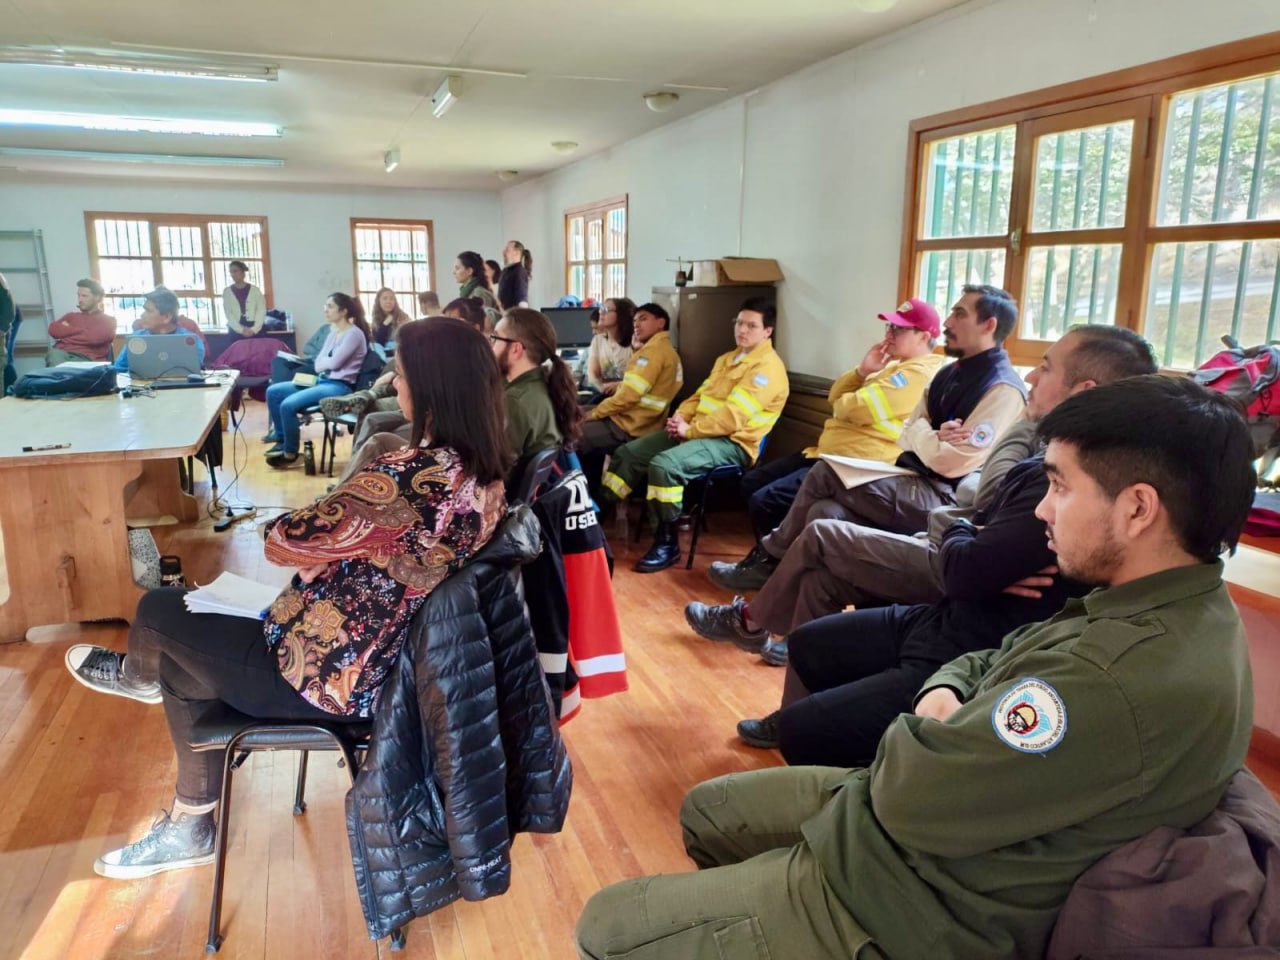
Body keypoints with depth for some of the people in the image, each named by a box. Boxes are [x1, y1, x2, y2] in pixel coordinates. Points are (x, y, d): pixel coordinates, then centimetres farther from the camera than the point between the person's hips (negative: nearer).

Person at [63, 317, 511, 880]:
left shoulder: (407, 478, -32)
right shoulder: (487, 472, -4)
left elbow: (283, 543, -19)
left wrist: (281, 528, 2)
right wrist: (326, 540, 2)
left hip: (333, 674, -8)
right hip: (391, 661, 8)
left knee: (160, 612, 12)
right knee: (185, 666, 22)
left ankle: (139, 674, 48)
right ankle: (190, 828, 37)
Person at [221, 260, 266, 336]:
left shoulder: (255, 290, 6)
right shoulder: (227, 292, 8)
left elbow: (261, 311, -1)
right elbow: (228, 314, 1)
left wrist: (254, 329, -13)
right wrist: (241, 329, -12)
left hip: (256, 330, -1)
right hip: (236, 330, 1)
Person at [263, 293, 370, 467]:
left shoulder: (354, 334, -10)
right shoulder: (333, 333, 17)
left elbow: (334, 362, -15)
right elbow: (318, 364, 10)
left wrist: (321, 361, 5)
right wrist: (323, 362, -11)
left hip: (338, 386, -9)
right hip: (321, 381, 9)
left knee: (288, 405, -24)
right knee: (273, 392, 2)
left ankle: (290, 453, -5)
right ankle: (281, 439, 9)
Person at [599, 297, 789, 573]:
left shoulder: (767, 367, -11)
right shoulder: (727, 358, 20)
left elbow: (733, 416, -21)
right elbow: (700, 395, 20)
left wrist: (690, 430, -16)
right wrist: (680, 417, -1)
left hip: (732, 443, -9)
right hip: (697, 432, 9)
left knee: (664, 464, -32)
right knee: (627, 453, 0)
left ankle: (667, 543, -19)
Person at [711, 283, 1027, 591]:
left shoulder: (1003, 389, -14)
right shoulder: (950, 373, 15)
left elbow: (948, 462, -20)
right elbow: (906, 437, 9)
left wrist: (920, 432, -1)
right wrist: (932, 438, -13)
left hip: (945, 499, -8)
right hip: (915, 482, 8)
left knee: (824, 475, -17)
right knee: (826, 513, -16)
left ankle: (769, 559, 1)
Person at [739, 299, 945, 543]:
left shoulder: (918, 374, -13)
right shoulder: (894, 366, 20)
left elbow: (856, 409, -21)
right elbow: (836, 398, 18)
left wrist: (845, 403, 2)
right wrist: (862, 371, 0)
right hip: (830, 454, 11)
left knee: (764, 502, -21)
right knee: (751, 482, 11)